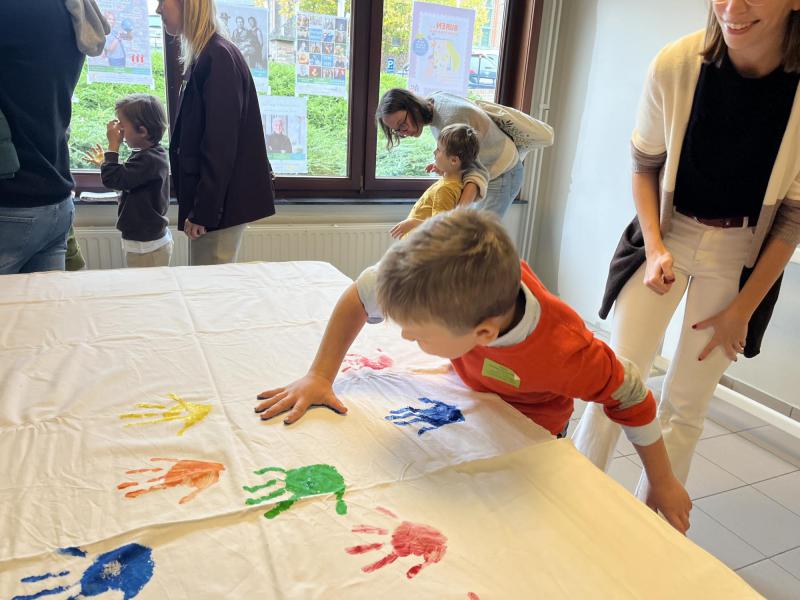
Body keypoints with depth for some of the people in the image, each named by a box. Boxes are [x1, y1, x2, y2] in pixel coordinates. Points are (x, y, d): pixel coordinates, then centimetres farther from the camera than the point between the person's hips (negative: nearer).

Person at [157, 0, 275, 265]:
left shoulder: (217, 57, -14)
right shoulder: (207, 56, 15)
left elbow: (220, 146, -20)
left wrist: (203, 211, -19)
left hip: (221, 203, -9)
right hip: (218, 199, 9)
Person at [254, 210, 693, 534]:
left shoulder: (566, 352, -45)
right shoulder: (449, 276, -38)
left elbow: (631, 398, -24)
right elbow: (361, 295, -20)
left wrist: (663, 486, -9)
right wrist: (320, 376, -21)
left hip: (531, 428, -3)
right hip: (468, 393, 4)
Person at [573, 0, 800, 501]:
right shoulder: (676, 64, -15)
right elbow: (644, 164, 0)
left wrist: (742, 309, -6)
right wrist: (653, 247, -10)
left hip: (740, 253, 0)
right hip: (667, 234, 0)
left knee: (686, 403, 6)